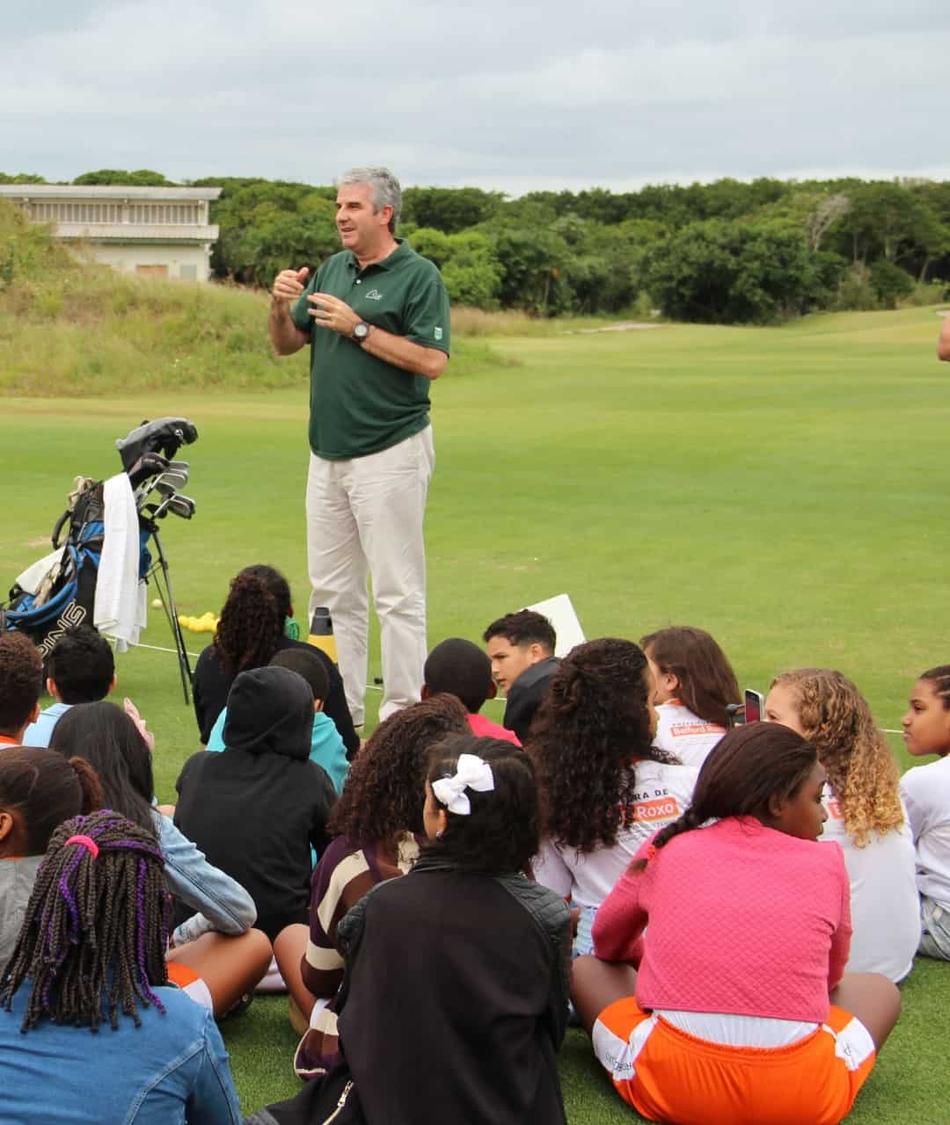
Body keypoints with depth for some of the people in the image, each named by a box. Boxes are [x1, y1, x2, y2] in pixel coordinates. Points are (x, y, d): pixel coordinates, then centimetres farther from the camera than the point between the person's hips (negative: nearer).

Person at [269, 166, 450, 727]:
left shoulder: (419, 277, -7)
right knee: (332, 591, 11)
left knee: (398, 592, -4)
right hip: (328, 454, 8)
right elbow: (286, 345, 17)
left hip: (390, 453, -8)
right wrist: (282, 306, -3)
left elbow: (432, 362, -17)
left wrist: (359, 328, -17)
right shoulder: (331, 271, 13)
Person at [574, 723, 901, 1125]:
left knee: (586, 969, 25)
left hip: (670, 1085, 0)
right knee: (879, 989, 28)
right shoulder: (826, 861, 6)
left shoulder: (666, 849, 8)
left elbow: (607, 941, 25)